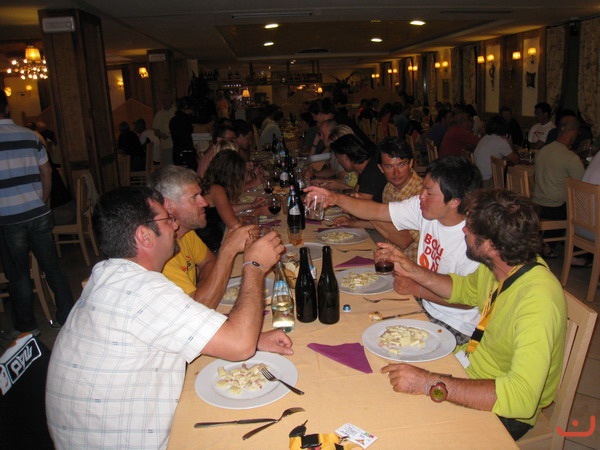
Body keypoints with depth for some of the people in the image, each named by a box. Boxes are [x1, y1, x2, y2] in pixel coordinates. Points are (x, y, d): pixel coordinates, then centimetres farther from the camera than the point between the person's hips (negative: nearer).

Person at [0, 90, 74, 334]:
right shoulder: (29, 135, 3)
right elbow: (47, 172, 7)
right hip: (38, 214, 4)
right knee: (52, 267, 12)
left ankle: (26, 327, 21)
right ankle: (67, 315, 20)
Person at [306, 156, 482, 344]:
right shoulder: (422, 208, -6)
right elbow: (377, 211, -3)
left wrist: (415, 288, -20)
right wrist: (336, 198, -15)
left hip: (455, 328, -6)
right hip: (425, 307, 6)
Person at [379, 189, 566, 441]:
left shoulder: (538, 301, -34)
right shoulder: (496, 265, -10)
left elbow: (521, 397, -40)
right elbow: (464, 289, 13)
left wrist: (431, 383, -42)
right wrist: (412, 271, -1)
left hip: (503, 410, -7)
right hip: (471, 368, 7)